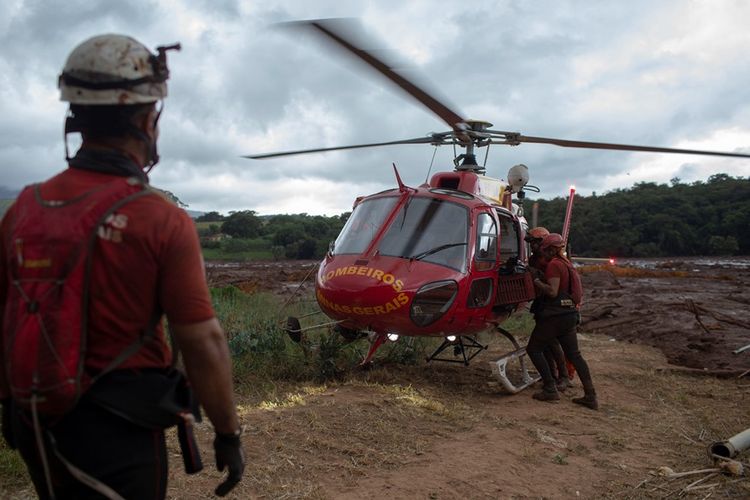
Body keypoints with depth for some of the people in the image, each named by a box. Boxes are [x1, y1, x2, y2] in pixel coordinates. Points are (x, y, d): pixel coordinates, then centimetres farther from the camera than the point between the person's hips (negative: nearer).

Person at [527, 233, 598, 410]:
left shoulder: (554, 264, -12)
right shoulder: (567, 263, 16)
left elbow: (552, 291, -21)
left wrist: (536, 282, -9)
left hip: (555, 315, -9)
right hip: (570, 315, 9)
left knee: (534, 349, 4)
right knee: (574, 354, 13)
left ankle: (550, 390, 0)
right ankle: (591, 396, 10)